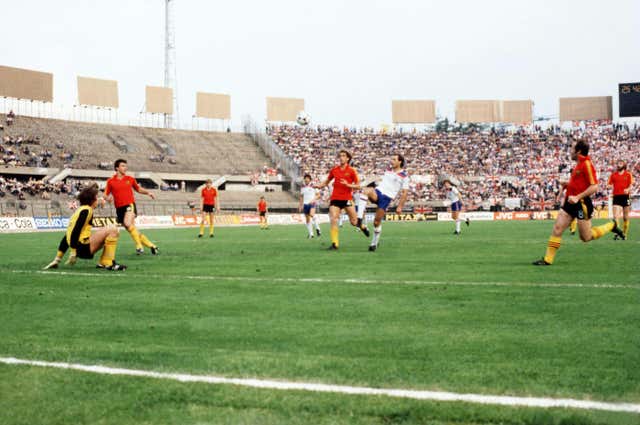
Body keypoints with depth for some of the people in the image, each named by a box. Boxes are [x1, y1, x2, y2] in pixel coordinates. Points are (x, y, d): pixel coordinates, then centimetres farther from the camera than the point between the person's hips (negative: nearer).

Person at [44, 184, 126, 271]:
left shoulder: (80, 210, 21)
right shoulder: (86, 210, -6)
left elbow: (66, 237, 20)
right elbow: (75, 232, -19)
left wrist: (57, 259, 19)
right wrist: (74, 252, -21)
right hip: (82, 246, -9)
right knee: (112, 230, -12)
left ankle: (102, 263, 11)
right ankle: (109, 263, -14)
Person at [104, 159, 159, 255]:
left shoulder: (130, 179, 7)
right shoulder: (110, 181, 4)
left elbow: (138, 189, 22)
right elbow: (106, 195, 8)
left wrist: (147, 192, 6)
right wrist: (108, 198, -15)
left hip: (130, 205, -2)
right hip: (119, 208, 2)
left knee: (128, 223, -29)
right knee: (131, 230, 3)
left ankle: (139, 246, -20)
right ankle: (151, 245, 14)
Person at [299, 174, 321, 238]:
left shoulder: (313, 186, -1)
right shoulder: (303, 187, 12)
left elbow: (318, 195, 0)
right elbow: (301, 197, 21)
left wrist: (313, 200, -15)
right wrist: (300, 205, 17)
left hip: (312, 203, -5)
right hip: (305, 204, 5)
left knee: (312, 214, -31)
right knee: (307, 220, 3)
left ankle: (317, 228, -21)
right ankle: (311, 234, 10)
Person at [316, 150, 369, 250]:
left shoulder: (351, 171, -2)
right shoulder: (334, 169, 7)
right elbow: (327, 181, 20)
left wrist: (348, 185, -18)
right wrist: (319, 186, 1)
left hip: (347, 199, -2)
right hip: (335, 198, 2)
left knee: (354, 222, 1)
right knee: (333, 220, -12)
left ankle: (363, 226, 37)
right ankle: (335, 243, -9)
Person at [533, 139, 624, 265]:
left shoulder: (587, 164, -14)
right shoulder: (578, 165, 13)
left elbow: (594, 187, -21)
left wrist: (577, 197, -26)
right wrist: (568, 184, 15)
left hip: (582, 204, -8)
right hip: (570, 203, 8)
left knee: (586, 237, 2)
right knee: (557, 229, -3)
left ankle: (611, 226, 22)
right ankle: (548, 259, -2)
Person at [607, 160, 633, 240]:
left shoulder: (628, 174, 5)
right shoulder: (613, 175, 10)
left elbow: (631, 185, -2)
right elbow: (609, 184, 8)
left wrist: (628, 189, -23)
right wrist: (609, 186, -16)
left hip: (625, 197, -1)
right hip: (616, 196, 1)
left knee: (625, 217, 6)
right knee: (615, 216, -13)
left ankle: (624, 234, 16)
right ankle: (617, 233, -13)